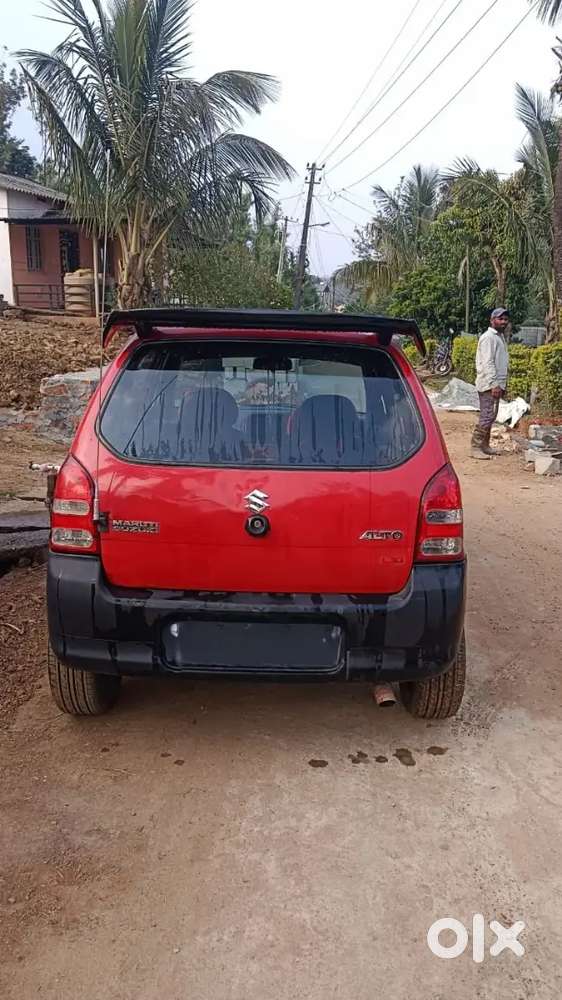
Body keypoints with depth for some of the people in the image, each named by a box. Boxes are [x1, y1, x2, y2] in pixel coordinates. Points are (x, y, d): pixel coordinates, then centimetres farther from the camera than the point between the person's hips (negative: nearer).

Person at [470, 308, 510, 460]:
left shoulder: (500, 337, 18)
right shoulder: (488, 337, -12)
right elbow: (487, 363, -19)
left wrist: (502, 384, 20)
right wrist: (494, 384, -24)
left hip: (496, 384, 10)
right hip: (489, 384, -10)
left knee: (490, 416, 12)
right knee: (486, 416, -12)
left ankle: (484, 446, 18)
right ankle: (476, 448, -10)